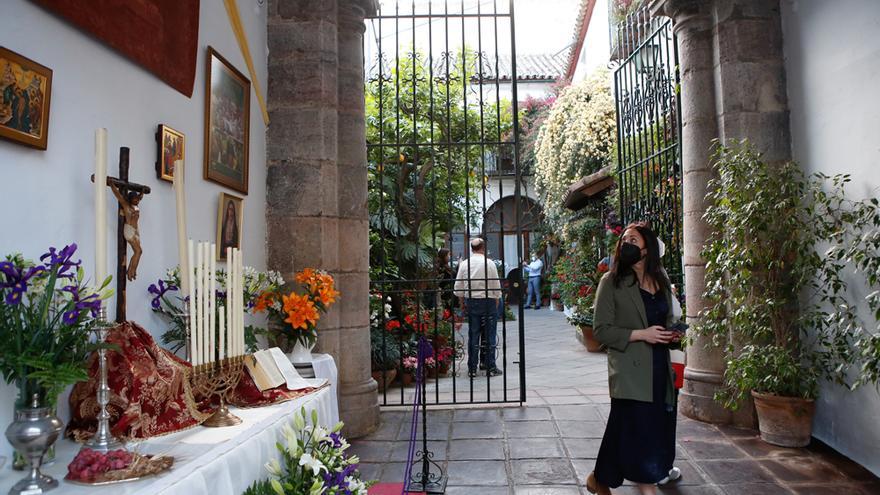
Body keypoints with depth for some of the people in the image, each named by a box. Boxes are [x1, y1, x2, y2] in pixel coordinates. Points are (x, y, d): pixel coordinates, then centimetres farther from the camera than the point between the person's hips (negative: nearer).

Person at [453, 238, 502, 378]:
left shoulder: (464, 264, 1)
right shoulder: (489, 263, -8)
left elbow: (458, 287, 5)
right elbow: (496, 286, -3)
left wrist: (462, 302, 17)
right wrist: (496, 302, 10)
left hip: (470, 301, 3)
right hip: (488, 300, -3)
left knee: (473, 335, 8)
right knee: (489, 335, 4)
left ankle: (472, 368, 11)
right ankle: (490, 368, 8)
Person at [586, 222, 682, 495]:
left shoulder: (661, 281, 13)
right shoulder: (611, 282, -6)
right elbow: (601, 329, -10)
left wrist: (671, 335, 3)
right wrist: (640, 334, -18)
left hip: (660, 367, 6)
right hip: (631, 369, -6)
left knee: (658, 422, 12)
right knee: (638, 428, -5)